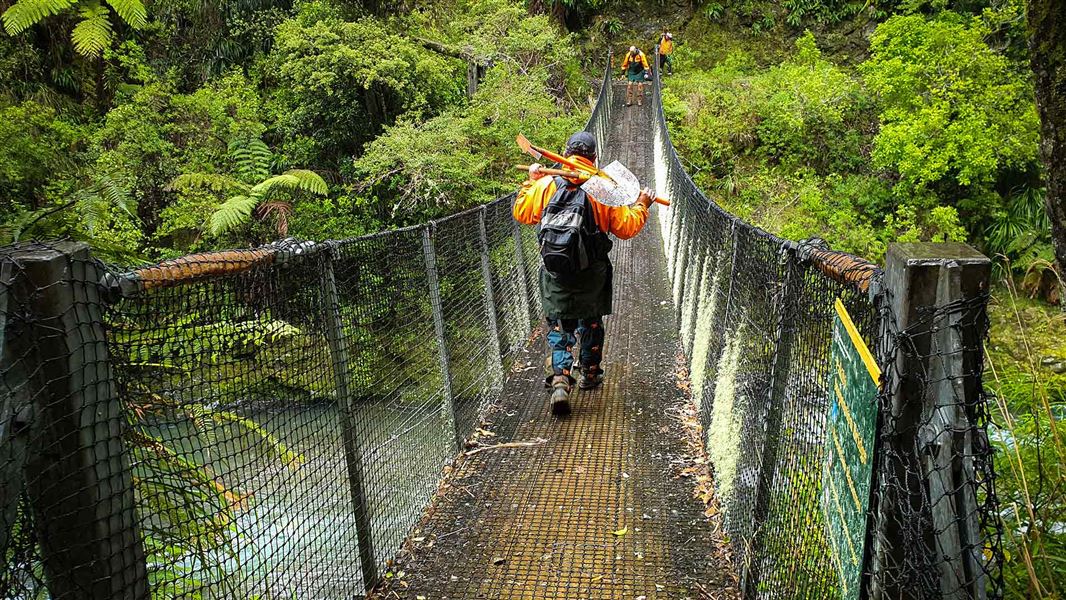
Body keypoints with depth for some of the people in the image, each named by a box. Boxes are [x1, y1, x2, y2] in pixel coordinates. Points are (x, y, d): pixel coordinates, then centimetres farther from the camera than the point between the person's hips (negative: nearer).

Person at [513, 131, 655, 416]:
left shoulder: (545, 185, -4)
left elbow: (521, 213, 10)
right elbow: (627, 227, -4)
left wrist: (530, 183, 25)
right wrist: (641, 205, 14)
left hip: (554, 272, 0)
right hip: (592, 272, 0)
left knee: (558, 325, 7)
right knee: (591, 320, 21)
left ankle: (560, 380, -12)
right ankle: (589, 373, 36)